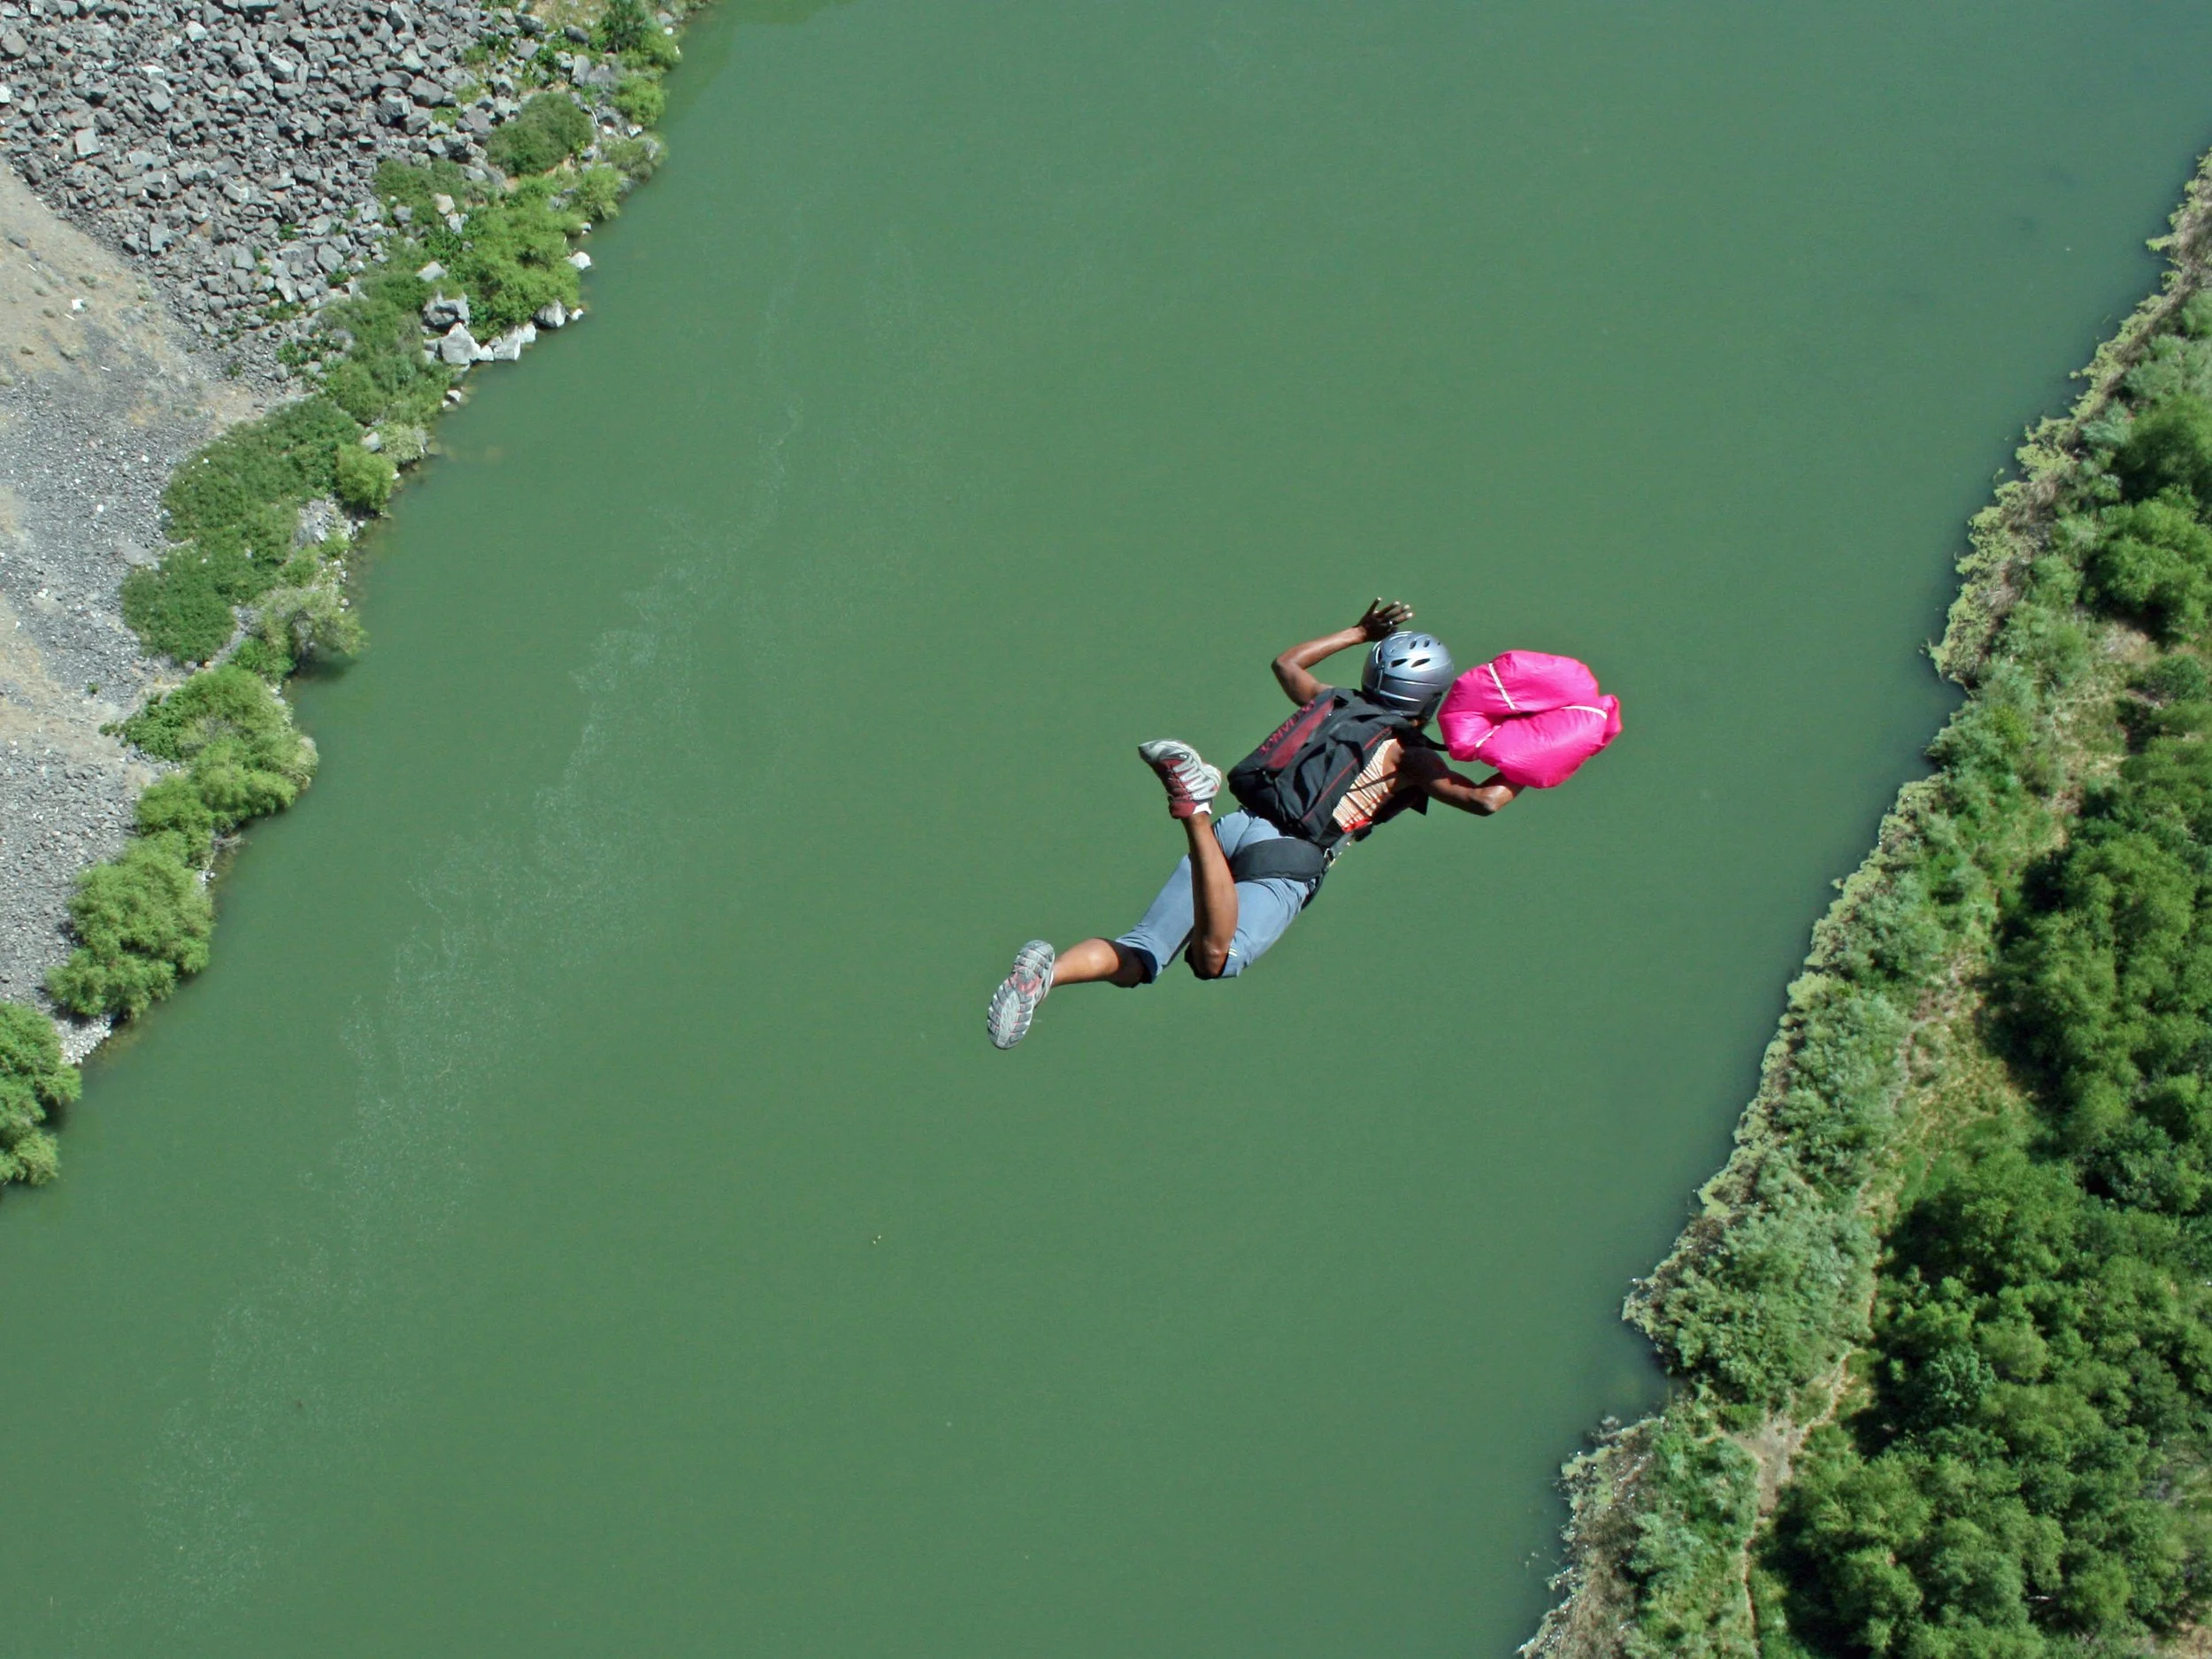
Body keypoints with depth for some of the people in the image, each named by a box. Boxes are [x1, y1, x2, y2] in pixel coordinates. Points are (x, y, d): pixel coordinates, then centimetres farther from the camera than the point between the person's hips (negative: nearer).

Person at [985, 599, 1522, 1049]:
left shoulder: (1330, 704, 25)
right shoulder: (1407, 753, 8)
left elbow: (1287, 663, 46)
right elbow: (1484, 799, 0)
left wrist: (1360, 633, 54)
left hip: (1232, 827, 6)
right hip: (1286, 857, -6)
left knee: (1138, 957, 1)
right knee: (1214, 959, -31)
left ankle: (1049, 969, -27)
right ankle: (1195, 809, -45)